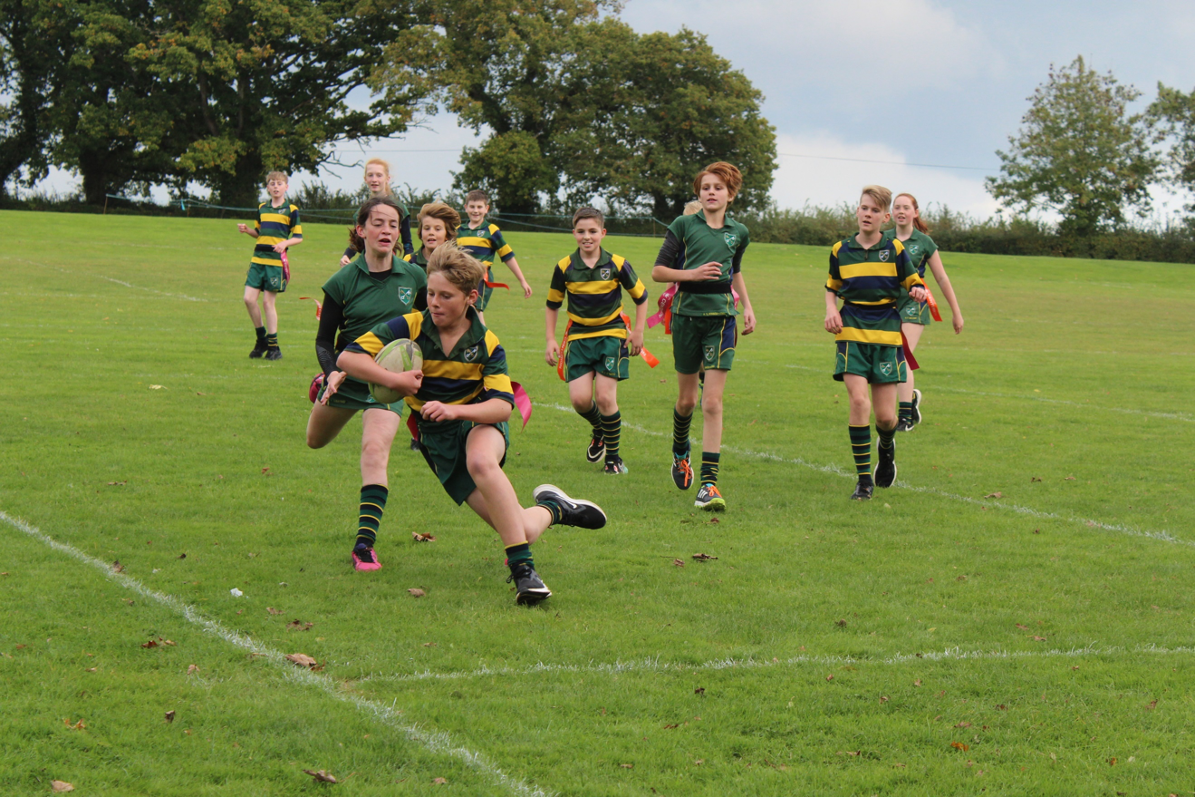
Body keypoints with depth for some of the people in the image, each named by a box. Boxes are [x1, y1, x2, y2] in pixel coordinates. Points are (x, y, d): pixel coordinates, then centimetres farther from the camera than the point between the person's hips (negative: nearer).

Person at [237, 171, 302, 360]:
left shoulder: (291, 210, 0)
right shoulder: (262, 208, 14)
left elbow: (298, 237, -1)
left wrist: (285, 243, -19)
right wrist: (247, 230, 4)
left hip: (276, 261, -5)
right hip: (258, 259, 5)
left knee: (268, 302, -4)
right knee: (249, 299, -4)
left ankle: (273, 346, 6)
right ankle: (262, 338, 14)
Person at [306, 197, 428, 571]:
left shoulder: (414, 277, -8)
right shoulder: (342, 282, -13)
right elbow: (324, 340, -8)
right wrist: (332, 371, -27)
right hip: (348, 374, 1)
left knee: (375, 452, -22)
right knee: (316, 440, 24)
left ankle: (365, 543, -22)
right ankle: (323, 391, 62)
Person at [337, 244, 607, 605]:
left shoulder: (487, 344, -9)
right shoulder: (409, 328, -10)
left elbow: (503, 406, -17)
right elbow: (347, 358, -14)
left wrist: (453, 410, -34)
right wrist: (395, 379, -30)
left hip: (479, 423, -1)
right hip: (438, 440, 1)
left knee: (481, 462, -43)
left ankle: (522, 567, -38)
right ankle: (552, 509, 29)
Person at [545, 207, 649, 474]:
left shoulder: (617, 265, -7)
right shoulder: (564, 268, -4)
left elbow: (641, 297, 7)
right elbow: (552, 304, 11)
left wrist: (638, 332, 3)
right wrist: (551, 340, 6)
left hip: (611, 334, -2)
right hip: (579, 337, 2)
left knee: (605, 397, -12)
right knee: (579, 399, -11)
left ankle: (613, 457, 6)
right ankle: (599, 431, 24)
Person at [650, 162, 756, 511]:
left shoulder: (738, 232, 9)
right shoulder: (684, 226, 0)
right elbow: (658, 271, -1)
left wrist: (747, 306, 20)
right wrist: (693, 274, -15)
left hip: (721, 316, 1)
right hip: (687, 313, -1)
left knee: (712, 402, -10)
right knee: (686, 399, 10)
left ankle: (709, 483, -13)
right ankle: (680, 453, 42)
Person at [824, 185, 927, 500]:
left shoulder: (895, 249, 2)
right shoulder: (841, 251, 7)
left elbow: (914, 283, 8)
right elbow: (832, 287, 23)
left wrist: (919, 293, -15)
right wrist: (831, 310, 4)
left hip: (886, 333, 0)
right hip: (852, 332, 0)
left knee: (885, 416, -2)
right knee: (858, 401, -16)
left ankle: (886, 448, 37)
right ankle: (863, 479, -7)